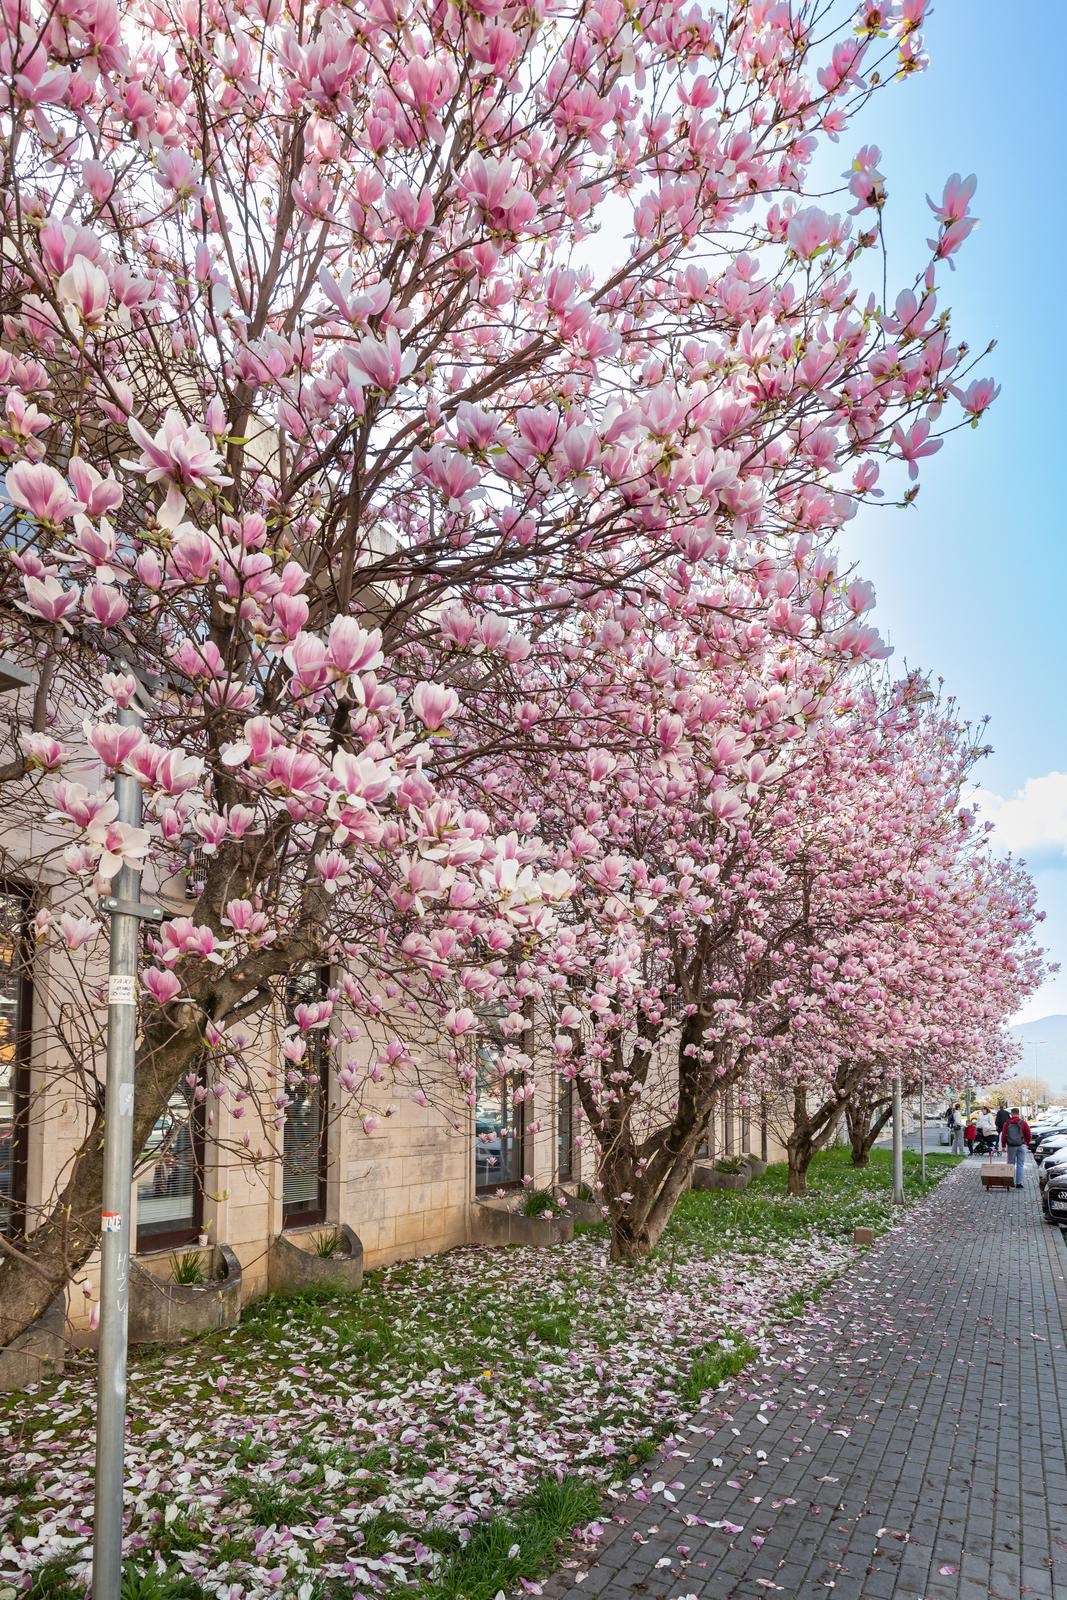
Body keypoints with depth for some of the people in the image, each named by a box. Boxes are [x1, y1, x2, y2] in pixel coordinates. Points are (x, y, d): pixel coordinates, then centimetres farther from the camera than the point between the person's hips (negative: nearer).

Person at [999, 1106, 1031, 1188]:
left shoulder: (1007, 1123, 0)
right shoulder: (1023, 1123, -2)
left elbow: (1003, 1135, -4)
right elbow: (1028, 1135, 0)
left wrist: (1003, 1146, 2)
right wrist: (1026, 1143, 17)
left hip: (1011, 1146, 1)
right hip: (1021, 1146, -1)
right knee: (1020, 1165, 4)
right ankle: (1019, 1183, 0)